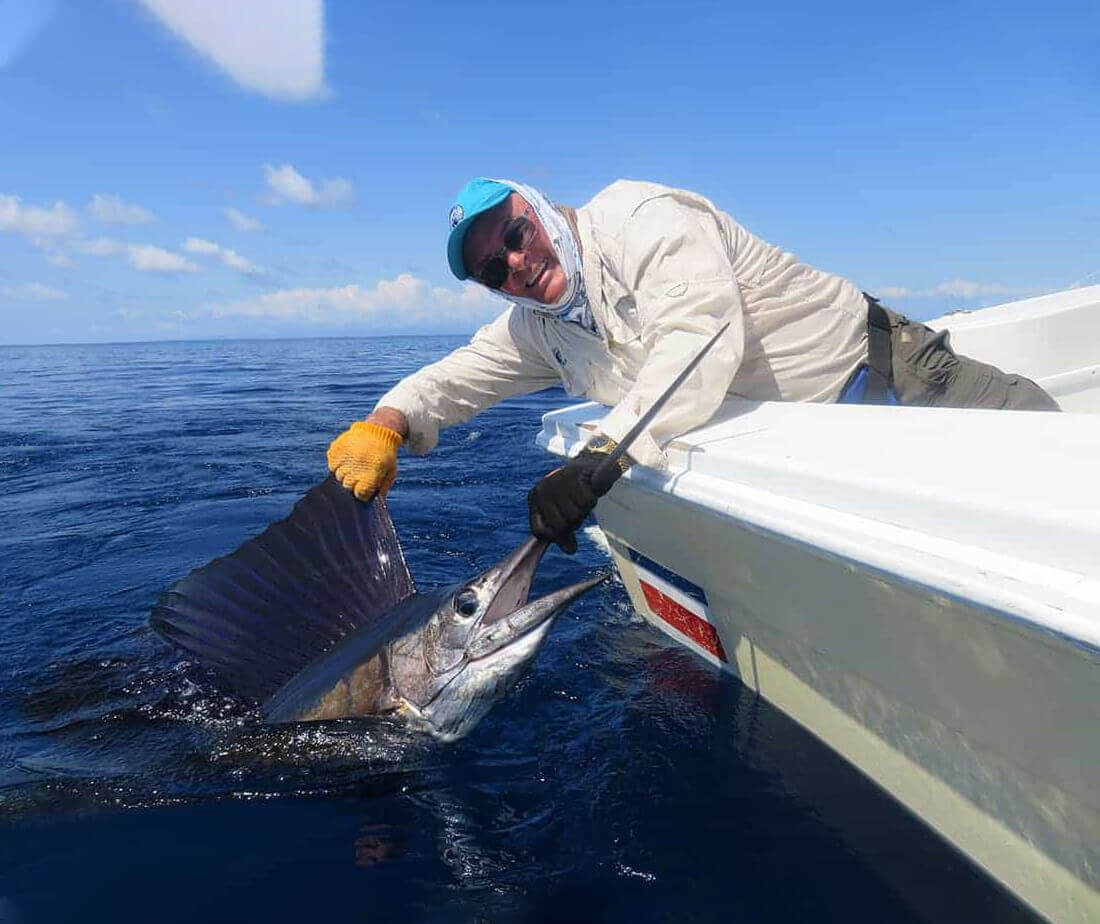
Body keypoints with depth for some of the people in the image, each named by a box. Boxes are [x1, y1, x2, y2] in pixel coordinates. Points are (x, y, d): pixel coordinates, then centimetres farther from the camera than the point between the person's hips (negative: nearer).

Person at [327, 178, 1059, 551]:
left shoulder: (638, 216, -18)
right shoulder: (538, 331, 8)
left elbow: (701, 339, -32)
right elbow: (455, 377, 9)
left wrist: (602, 456, -41)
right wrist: (385, 425, -11)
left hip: (877, 366, -5)